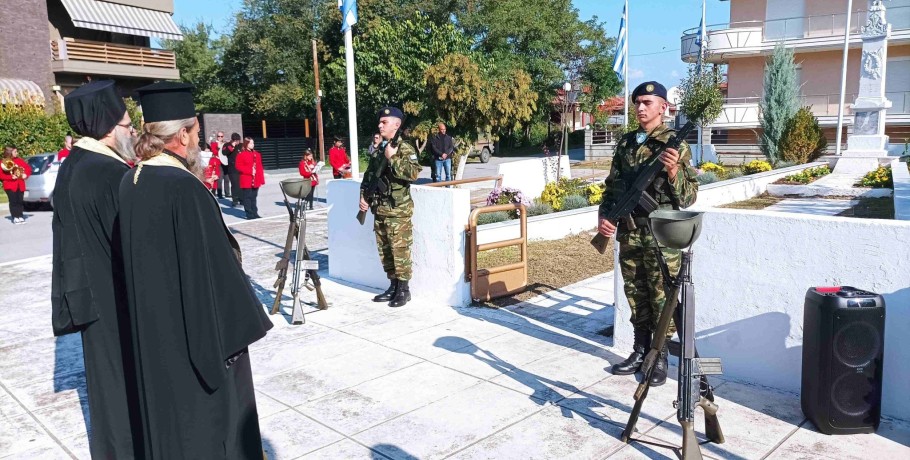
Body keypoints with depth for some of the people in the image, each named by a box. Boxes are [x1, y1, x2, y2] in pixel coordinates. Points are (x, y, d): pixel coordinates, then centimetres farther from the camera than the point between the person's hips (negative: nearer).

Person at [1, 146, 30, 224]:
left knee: (20, 201, 3)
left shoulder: (19, 160, 9)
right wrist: (11, 177, -17)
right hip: (10, 186, -4)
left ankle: (21, 216, 7)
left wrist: (26, 175, -4)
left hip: (20, 185, 4)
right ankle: (15, 217, -4)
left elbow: (28, 168, 13)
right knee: (13, 201, -6)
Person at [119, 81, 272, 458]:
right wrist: (237, 326, -12)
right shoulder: (185, 187, -24)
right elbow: (212, 267, -22)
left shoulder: (130, 182, 1)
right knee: (208, 413, 9)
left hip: (151, 326, 8)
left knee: (167, 409, 22)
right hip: (194, 328, -8)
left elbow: (136, 257, 10)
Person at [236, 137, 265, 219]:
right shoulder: (241, 154, -5)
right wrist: (250, 171, -18)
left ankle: (255, 213, 16)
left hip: (256, 181, 5)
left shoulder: (257, 154, 12)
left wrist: (261, 179, 9)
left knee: (254, 198, 11)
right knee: (247, 198, -1)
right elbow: (238, 166, -10)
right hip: (246, 181, -5)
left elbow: (260, 167, 13)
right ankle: (250, 215, 3)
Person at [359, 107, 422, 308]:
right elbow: (368, 176, 21)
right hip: (379, 210, 8)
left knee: (400, 250, -3)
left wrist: (393, 158, -24)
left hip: (398, 210, -8)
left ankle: (404, 290, 6)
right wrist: (363, 196, 8)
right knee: (384, 251, 12)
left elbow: (413, 173, -23)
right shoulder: (377, 150, 14)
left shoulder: (405, 149, -8)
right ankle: (393, 286, 24)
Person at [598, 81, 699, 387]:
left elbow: (689, 196, -8)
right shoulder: (625, 144, 11)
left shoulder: (675, 145, -5)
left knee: (662, 297, 4)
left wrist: (674, 172, -26)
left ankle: (661, 357, 17)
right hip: (629, 233, 5)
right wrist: (604, 216, -1)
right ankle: (641, 350, 27)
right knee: (635, 294, 13)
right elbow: (612, 186, 15)